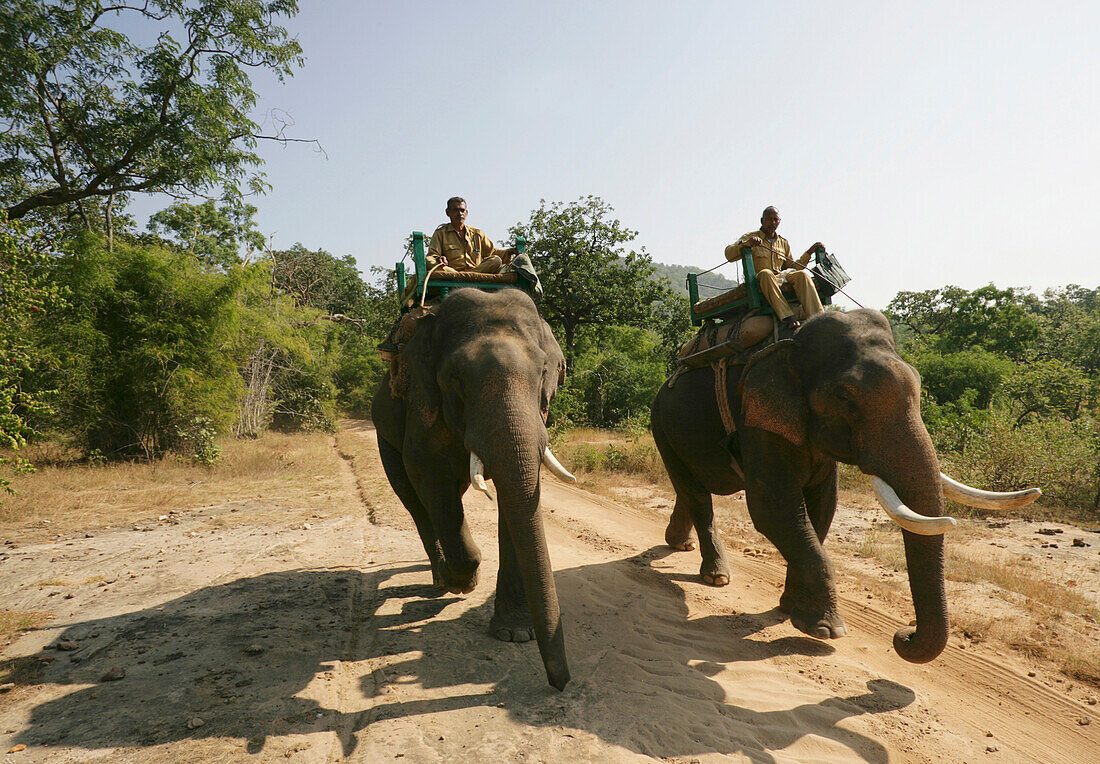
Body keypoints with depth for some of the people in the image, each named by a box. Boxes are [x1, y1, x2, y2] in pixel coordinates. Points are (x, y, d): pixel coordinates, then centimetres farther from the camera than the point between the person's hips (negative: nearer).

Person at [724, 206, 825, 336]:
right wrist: (748, 243, -24)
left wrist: (809, 252, 19)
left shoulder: (783, 243, 24)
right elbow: (729, 254, -8)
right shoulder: (750, 237, 8)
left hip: (780, 278, 4)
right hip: (758, 281, -4)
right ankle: (787, 319, -51)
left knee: (802, 274, -25)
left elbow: (791, 267, 28)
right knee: (766, 274, -39)